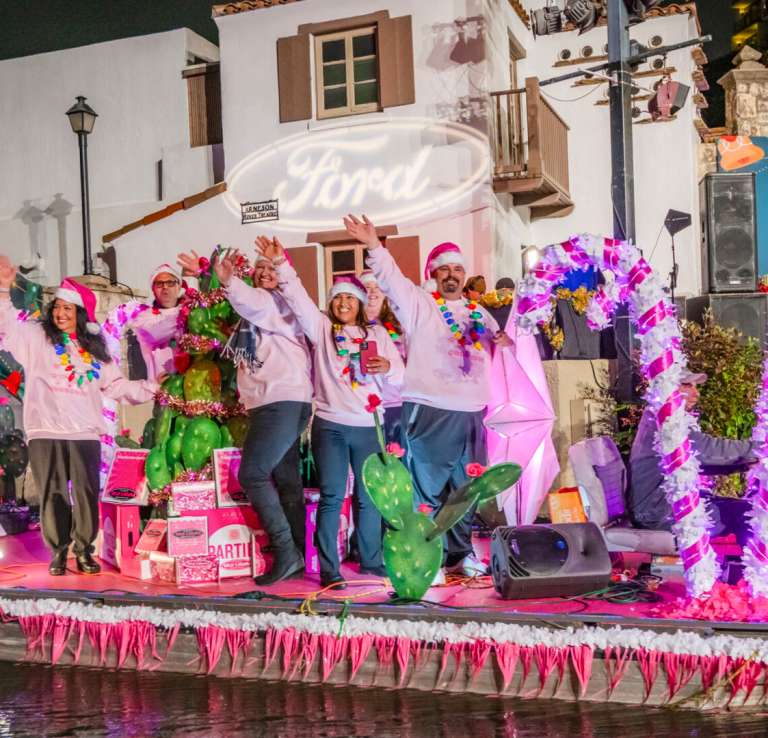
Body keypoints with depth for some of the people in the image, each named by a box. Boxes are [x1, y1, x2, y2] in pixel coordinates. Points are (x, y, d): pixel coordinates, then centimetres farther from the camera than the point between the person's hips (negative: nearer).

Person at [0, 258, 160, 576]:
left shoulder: (94, 348, 16)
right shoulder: (37, 336, 7)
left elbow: (115, 384, 19)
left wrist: (150, 387, 14)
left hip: (85, 432, 2)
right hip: (45, 431, -2)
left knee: (86, 493, 2)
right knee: (53, 494, 3)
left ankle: (84, 549, 15)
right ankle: (58, 551, 15)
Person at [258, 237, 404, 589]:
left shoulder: (377, 333, 14)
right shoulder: (321, 327, 9)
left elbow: (400, 375, 11)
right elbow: (298, 298, -6)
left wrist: (388, 367, -11)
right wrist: (280, 263, -17)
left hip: (368, 426, 2)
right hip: (330, 425, -2)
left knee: (369, 497, 8)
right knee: (331, 496, -4)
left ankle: (372, 563, 21)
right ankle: (329, 571, 0)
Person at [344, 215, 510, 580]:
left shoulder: (479, 313, 20)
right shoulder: (418, 304, 2)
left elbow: (497, 350, 29)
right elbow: (391, 277, -13)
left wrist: (505, 342, 5)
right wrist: (374, 244, -28)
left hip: (471, 412, 6)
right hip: (429, 411, -6)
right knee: (428, 488, -3)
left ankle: (460, 553, 26)